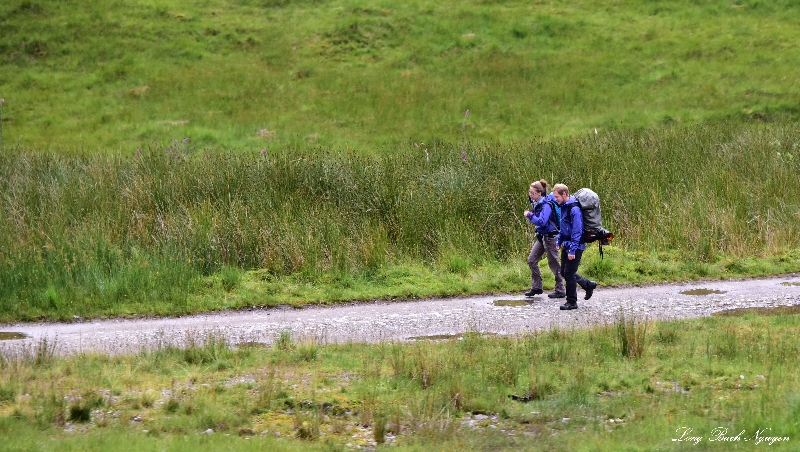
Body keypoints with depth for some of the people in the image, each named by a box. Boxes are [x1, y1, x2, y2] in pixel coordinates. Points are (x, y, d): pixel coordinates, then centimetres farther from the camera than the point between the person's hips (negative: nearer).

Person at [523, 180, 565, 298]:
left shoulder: (546, 205, -21)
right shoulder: (537, 203, 7)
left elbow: (542, 222, -32)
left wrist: (529, 215, -21)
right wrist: (531, 215, 3)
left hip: (550, 236, -10)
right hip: (541, 236, 10)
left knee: (553, 263, -1)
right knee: (532, 260, 8)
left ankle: (560, 290, 7)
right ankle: (536, 287, 16)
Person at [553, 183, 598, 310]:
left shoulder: (574, 209, -21)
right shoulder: (564, 206, 9)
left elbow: (577, 231, -23)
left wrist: (572, 250, -24)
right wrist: (559, 241, 18)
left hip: (575, 246, -10)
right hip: (567, 245, 10)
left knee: (569, 273, -6)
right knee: (564, 272, 14)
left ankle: (572, 302, 5)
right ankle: (588, 285, 30)